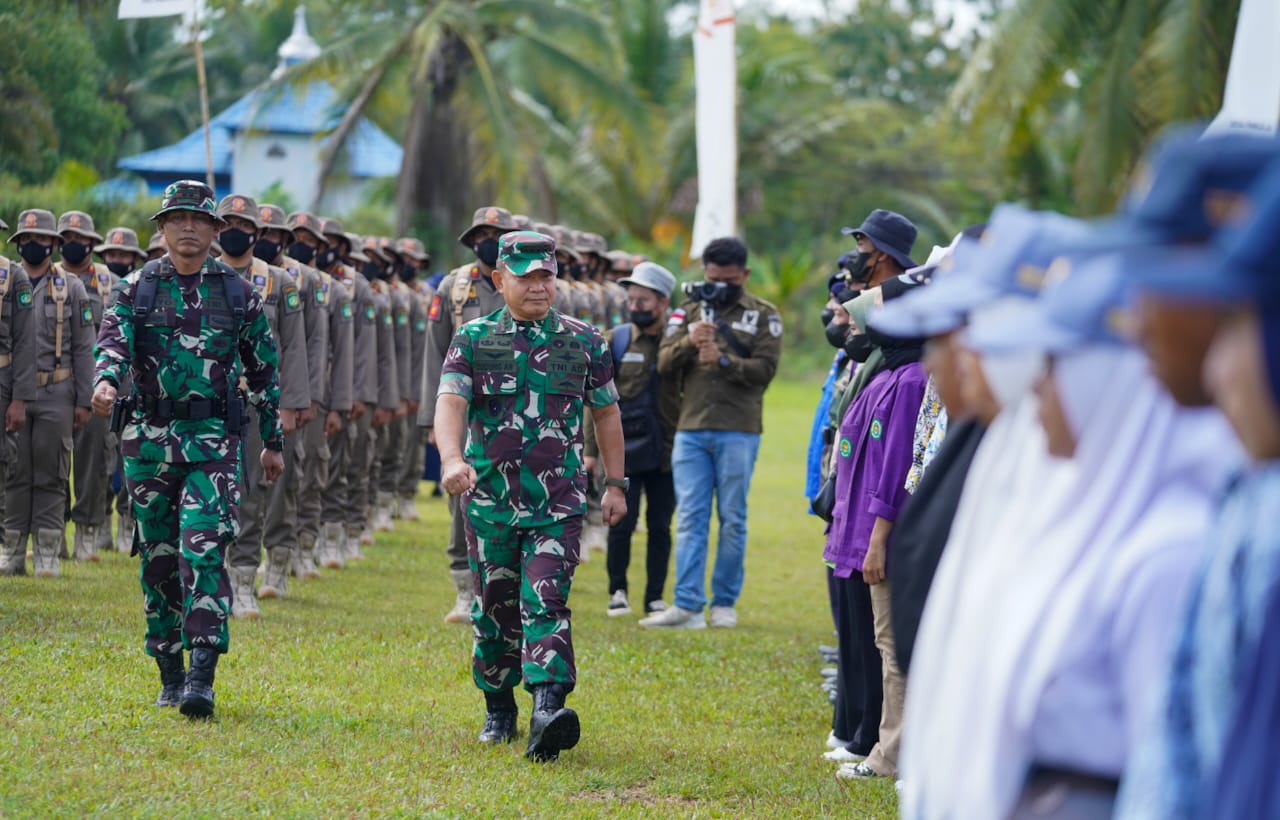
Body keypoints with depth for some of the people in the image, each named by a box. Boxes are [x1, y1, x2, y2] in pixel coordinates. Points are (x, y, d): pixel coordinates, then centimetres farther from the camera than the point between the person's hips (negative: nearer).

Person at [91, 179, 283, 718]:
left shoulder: (238, 294, 7)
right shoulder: (135, 288, 7)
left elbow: (264, 371, 13)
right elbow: (113, 340, -10)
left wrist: (273, 441, 14)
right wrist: (106, 380, -32)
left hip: (213, 439, -2)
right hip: (148, 437, 2)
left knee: (204, 550, -16)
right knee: (158, 558, 7)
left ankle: (202, 678, -21)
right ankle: (170, 677, 18)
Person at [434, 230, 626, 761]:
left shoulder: (583, 342, 6)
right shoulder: (474, 340, 2)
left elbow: (606, 413, 16)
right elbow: (450, 403, -11)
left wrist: (615, 483, 14)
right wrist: (452, 460, -30)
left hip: (558, 503, -1)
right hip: (490, 498, 1)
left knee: (545, 604, -15)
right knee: (495, 611, 10)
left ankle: (548, 712, -28)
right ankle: (498, 712, 26)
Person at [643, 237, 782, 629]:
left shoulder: (763, 315, 5)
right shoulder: (688, 312, 13)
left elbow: (765, 368, -5)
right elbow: (664, 365, 5)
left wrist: (723, 361, -20)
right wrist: (688, 342, -15)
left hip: (737, 431, -3)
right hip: (690, 430, 3)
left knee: (732, 520, 2)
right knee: (689, 519, -2)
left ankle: (725, 603, 8)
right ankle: (687, 604, -5)